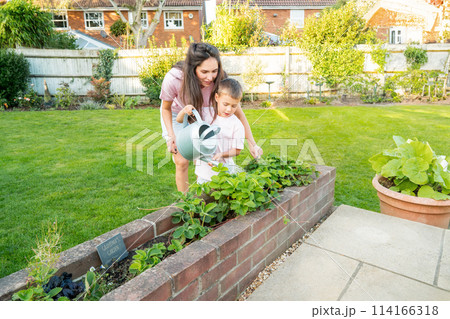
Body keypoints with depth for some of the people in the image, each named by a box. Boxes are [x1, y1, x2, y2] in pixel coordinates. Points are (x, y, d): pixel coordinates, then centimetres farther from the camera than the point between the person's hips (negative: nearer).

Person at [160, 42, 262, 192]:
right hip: (176, 114, -1)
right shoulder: (173, 78, -36)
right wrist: (171, 135, -29)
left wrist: (252, 143, -24)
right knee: (182, 161, -6)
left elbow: (238, 112, -19)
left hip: (201, 112, 2)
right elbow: (166, 108, -15)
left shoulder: (220, 80, -32)